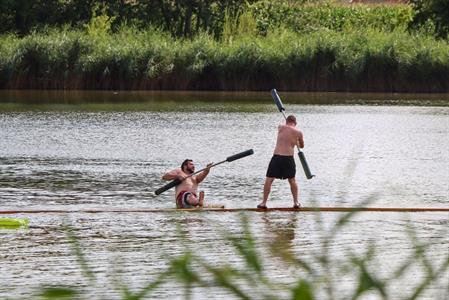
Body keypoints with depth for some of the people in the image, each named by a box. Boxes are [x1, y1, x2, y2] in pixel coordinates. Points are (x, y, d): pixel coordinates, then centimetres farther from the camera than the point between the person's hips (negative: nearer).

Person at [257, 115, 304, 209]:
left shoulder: (281, 127, 2)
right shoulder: (298, 132, 4)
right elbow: (302, 146, 20)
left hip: (277, 156, -1)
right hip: (289, 158, 1)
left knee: (269, 180, 5)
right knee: (292, 180, 19)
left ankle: (264, 203, 2)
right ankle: (296, 202, 19)